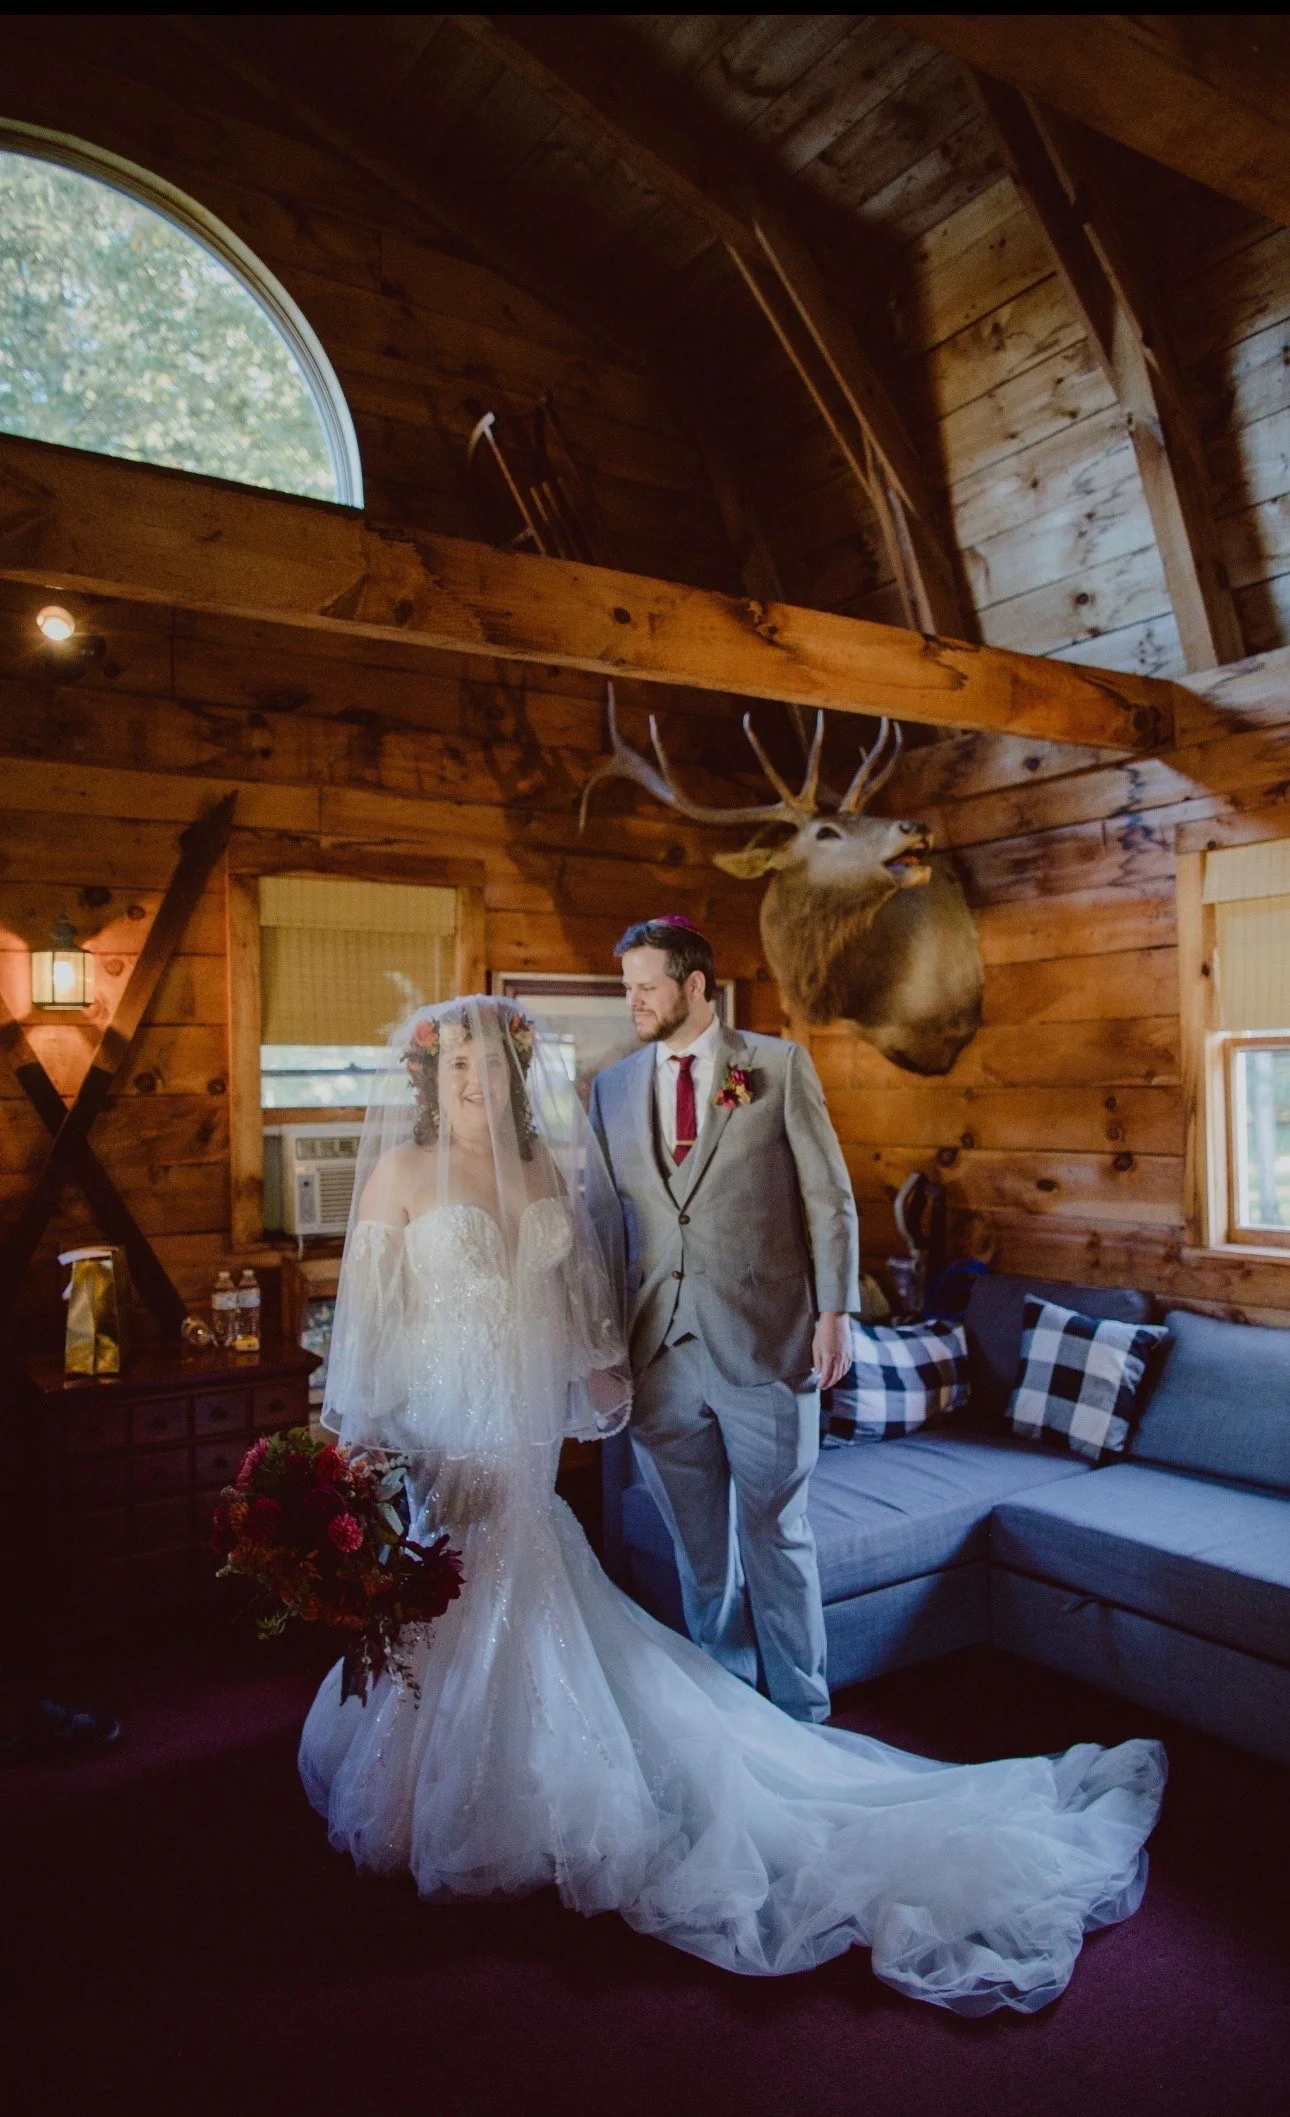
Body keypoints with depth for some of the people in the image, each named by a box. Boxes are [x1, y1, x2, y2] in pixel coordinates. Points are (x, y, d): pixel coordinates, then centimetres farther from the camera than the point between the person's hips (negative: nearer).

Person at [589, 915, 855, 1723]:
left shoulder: (779, 1064, 0)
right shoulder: (613, 1087, 9)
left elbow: (830, 1197, 0)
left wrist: (835, 1312, -6)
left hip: (764, 1344, -3)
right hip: (661, 1353, 3)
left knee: (776, 1533, 8)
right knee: (697, 1544, 14)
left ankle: (800, 1710, 26)